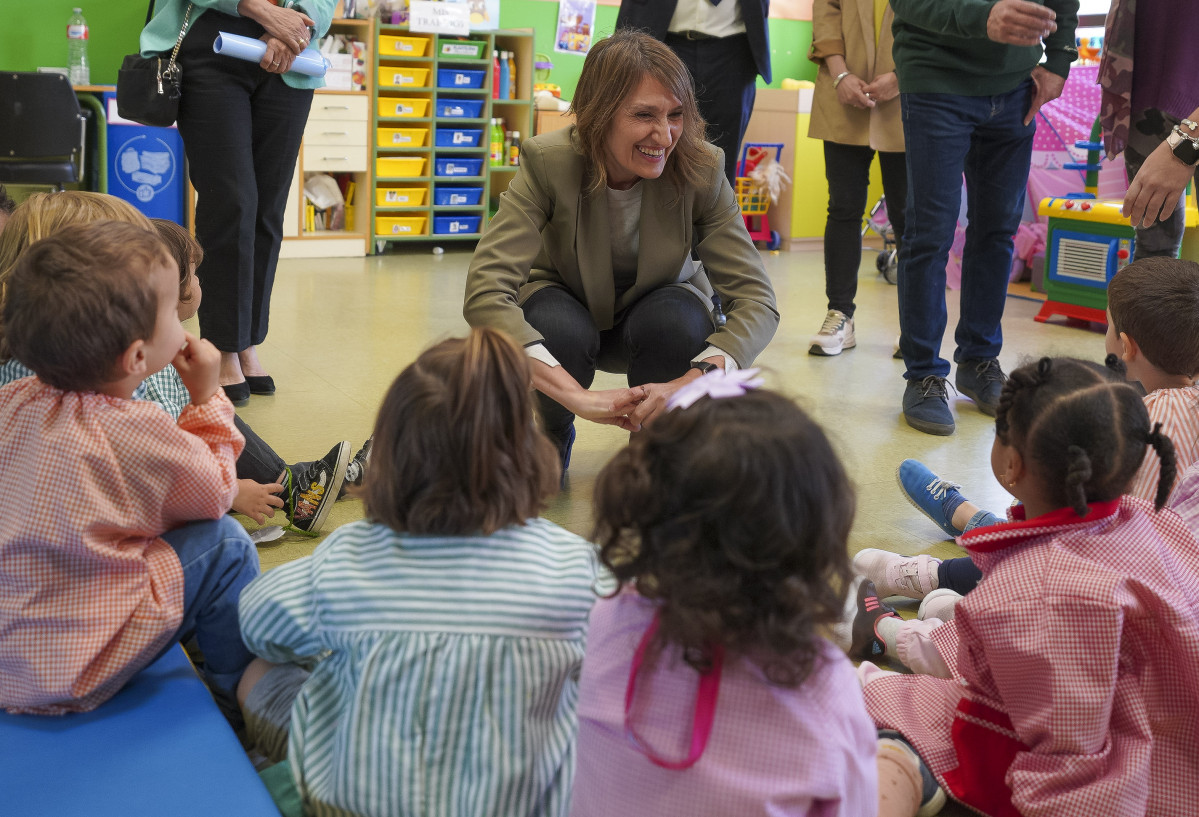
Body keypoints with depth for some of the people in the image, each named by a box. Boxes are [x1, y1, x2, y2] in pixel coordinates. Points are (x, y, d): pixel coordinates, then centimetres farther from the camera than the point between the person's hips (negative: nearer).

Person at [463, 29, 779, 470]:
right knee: (560, 328, -35)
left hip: (653, 310, 1)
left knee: (681, 318, -33)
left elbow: (756, 299, -28)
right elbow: (485, 291, -39)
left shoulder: (701, 171, -25)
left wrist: (692, 382, -48)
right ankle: (550, 440, -1)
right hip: (566, 302, -1)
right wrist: (577, 396, -52)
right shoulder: (546, 163, -29)